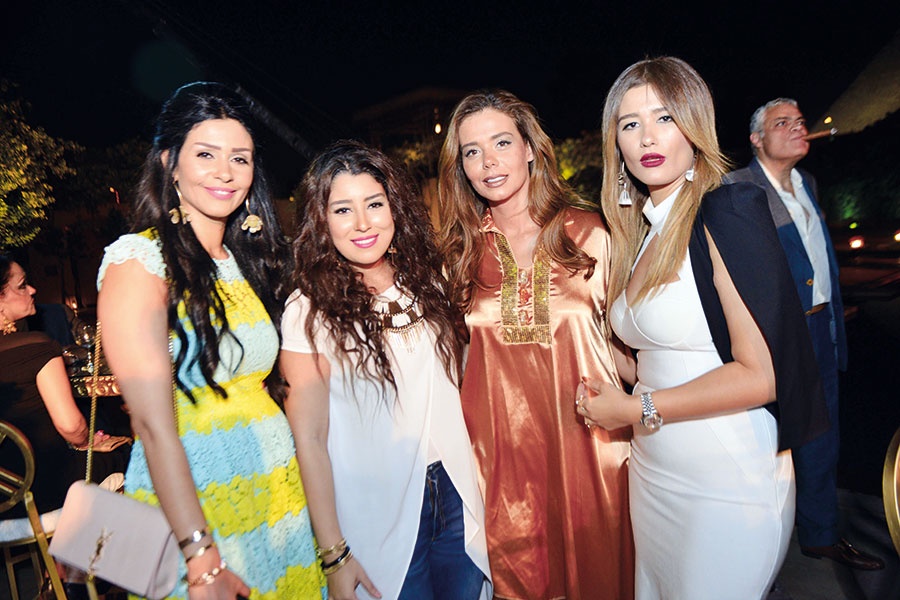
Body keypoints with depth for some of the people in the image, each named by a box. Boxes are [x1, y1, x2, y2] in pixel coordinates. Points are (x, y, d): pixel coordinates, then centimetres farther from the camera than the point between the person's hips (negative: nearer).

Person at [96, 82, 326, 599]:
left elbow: (254, 383, 7)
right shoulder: (140, 259, -13)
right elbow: (153, 423, -18)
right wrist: (202, 558, -20)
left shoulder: (247, 260, 7)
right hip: (188, 501, -6)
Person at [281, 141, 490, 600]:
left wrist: (477, 488, 7)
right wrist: (334, 554, -12)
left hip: (455, 495, 4)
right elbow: (310, 440, -12)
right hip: (379, 518, -4)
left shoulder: (427, 281, 1)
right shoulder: (309, 312, -13)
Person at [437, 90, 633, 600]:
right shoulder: (461, 250, 2)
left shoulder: (589, 234, -1)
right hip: (503, 439, 1)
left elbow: (616, 334, 4)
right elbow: (461, 349, 8)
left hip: (587, 432, 0)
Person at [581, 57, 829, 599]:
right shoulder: (641, 234, 7)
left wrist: (638, 408, -14)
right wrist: (614, 385, 0)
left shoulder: (727, 215, -14)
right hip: (652, 475, 7)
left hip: (728, 487, -7)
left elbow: (761, 374, -19)